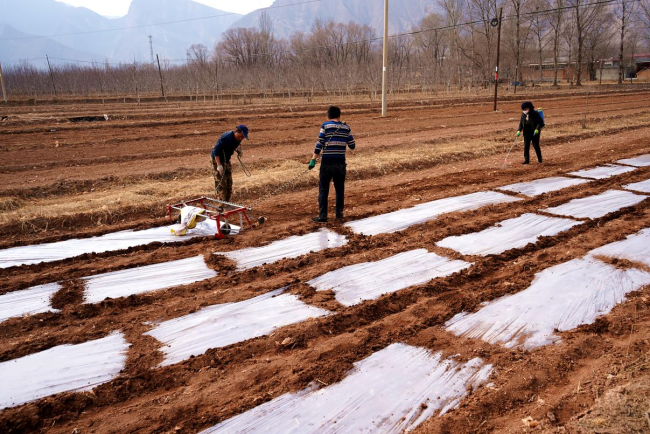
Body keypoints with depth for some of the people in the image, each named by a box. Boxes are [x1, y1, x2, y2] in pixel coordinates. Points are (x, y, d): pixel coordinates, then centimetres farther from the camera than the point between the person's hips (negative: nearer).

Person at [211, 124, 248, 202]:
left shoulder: (238, 138, -5)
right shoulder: (226, 137, -29)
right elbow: (216, 151, -29)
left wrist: (239, 150, -6)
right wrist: (219, 165, -33)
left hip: (226, 160, 8)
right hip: (217, 160, -8)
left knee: (229, 182, 11)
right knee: (221, 183, -7)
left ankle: (227, 202, 21)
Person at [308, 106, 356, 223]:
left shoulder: (325, 126, -5)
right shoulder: (346, 127, 4)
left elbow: (319, 144, -11)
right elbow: (352, 145, 6)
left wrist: (313, 159, -10)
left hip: (327, 163, -3)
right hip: (340, 163, 3)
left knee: (323, 190, 3)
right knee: (340, 189, 16)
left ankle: (322, 216, 2)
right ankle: (339, 213, 23)